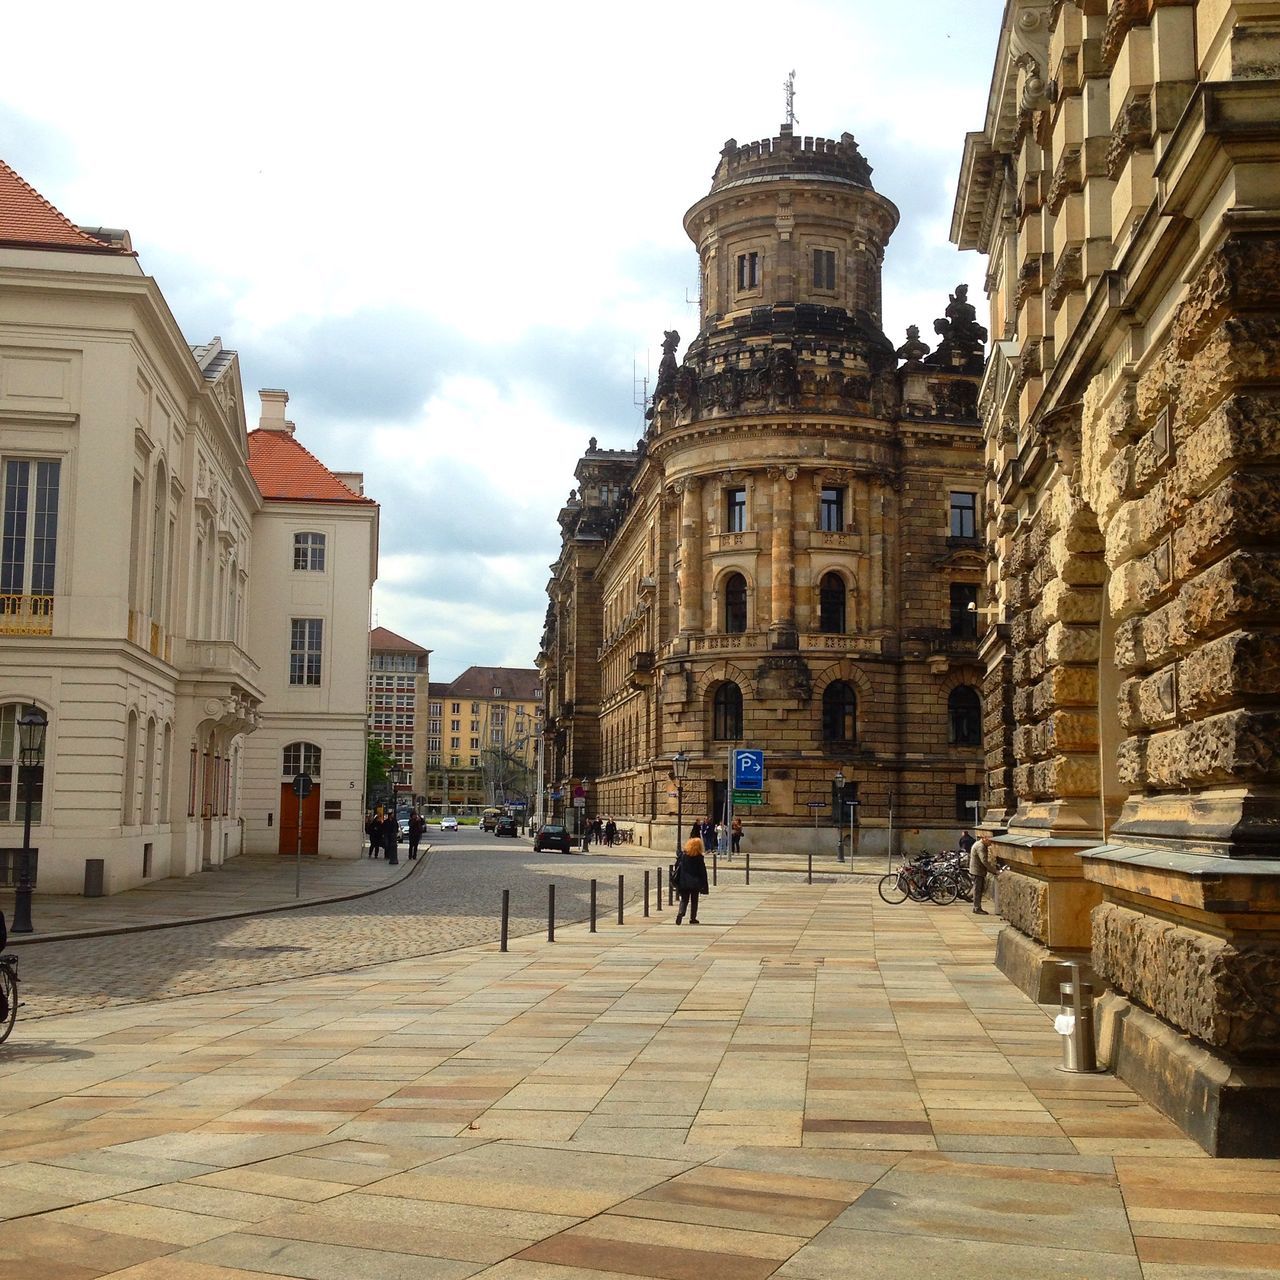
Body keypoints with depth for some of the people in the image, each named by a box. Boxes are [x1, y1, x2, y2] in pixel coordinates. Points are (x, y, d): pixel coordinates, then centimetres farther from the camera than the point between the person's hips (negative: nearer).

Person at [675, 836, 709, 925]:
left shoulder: (683, 855, -2)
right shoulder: (699, 857, -8)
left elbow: (678, 868, 1)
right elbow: (703, 872, -6)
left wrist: (677, 881, 8)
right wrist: (704, 885, 0)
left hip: (684, 883, 2)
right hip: (695, 883, -1)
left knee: (684, 900, 8)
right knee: (694, 901, 12)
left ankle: (680, 913, -17)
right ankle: (693, 918, 14)